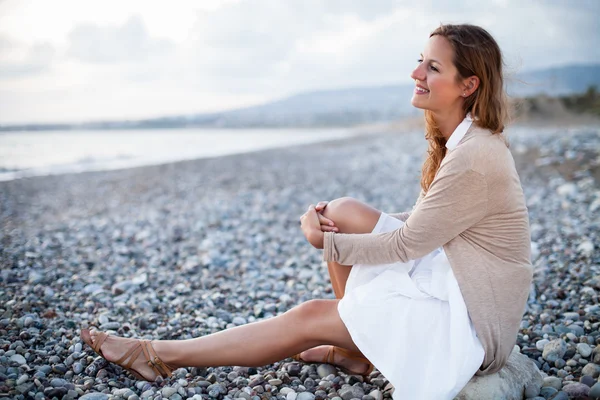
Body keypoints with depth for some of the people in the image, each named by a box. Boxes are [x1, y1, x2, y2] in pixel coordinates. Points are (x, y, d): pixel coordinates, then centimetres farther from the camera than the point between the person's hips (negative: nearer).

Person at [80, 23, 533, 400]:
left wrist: (326, 242, -9)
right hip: (444, 275, 8)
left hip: (470, 316, -8)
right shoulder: (456, 141, 5)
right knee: (345, 212, -6)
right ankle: (357, 346, 7)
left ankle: (157, 355, 0)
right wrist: (333, 225, -6)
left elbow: (406, 244, -21)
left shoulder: (475, 158, -26)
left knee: (309, 318, -13)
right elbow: (420, 222, 8)